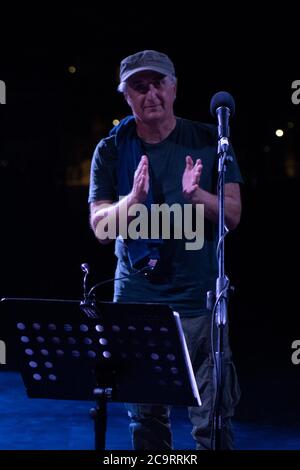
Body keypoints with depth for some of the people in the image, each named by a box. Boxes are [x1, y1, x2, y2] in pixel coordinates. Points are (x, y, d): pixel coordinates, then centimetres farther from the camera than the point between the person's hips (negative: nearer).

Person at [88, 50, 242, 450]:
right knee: (146, 418, 8)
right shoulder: (111, 150, 3)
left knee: (213, 420, -4)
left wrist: (195, 195, -22)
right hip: (136, 299, 1)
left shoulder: (209, 142, 2)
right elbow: (100, 227, -2)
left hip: (200, 299, -1)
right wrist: (133, 199, -22)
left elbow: (232, 216, -2)